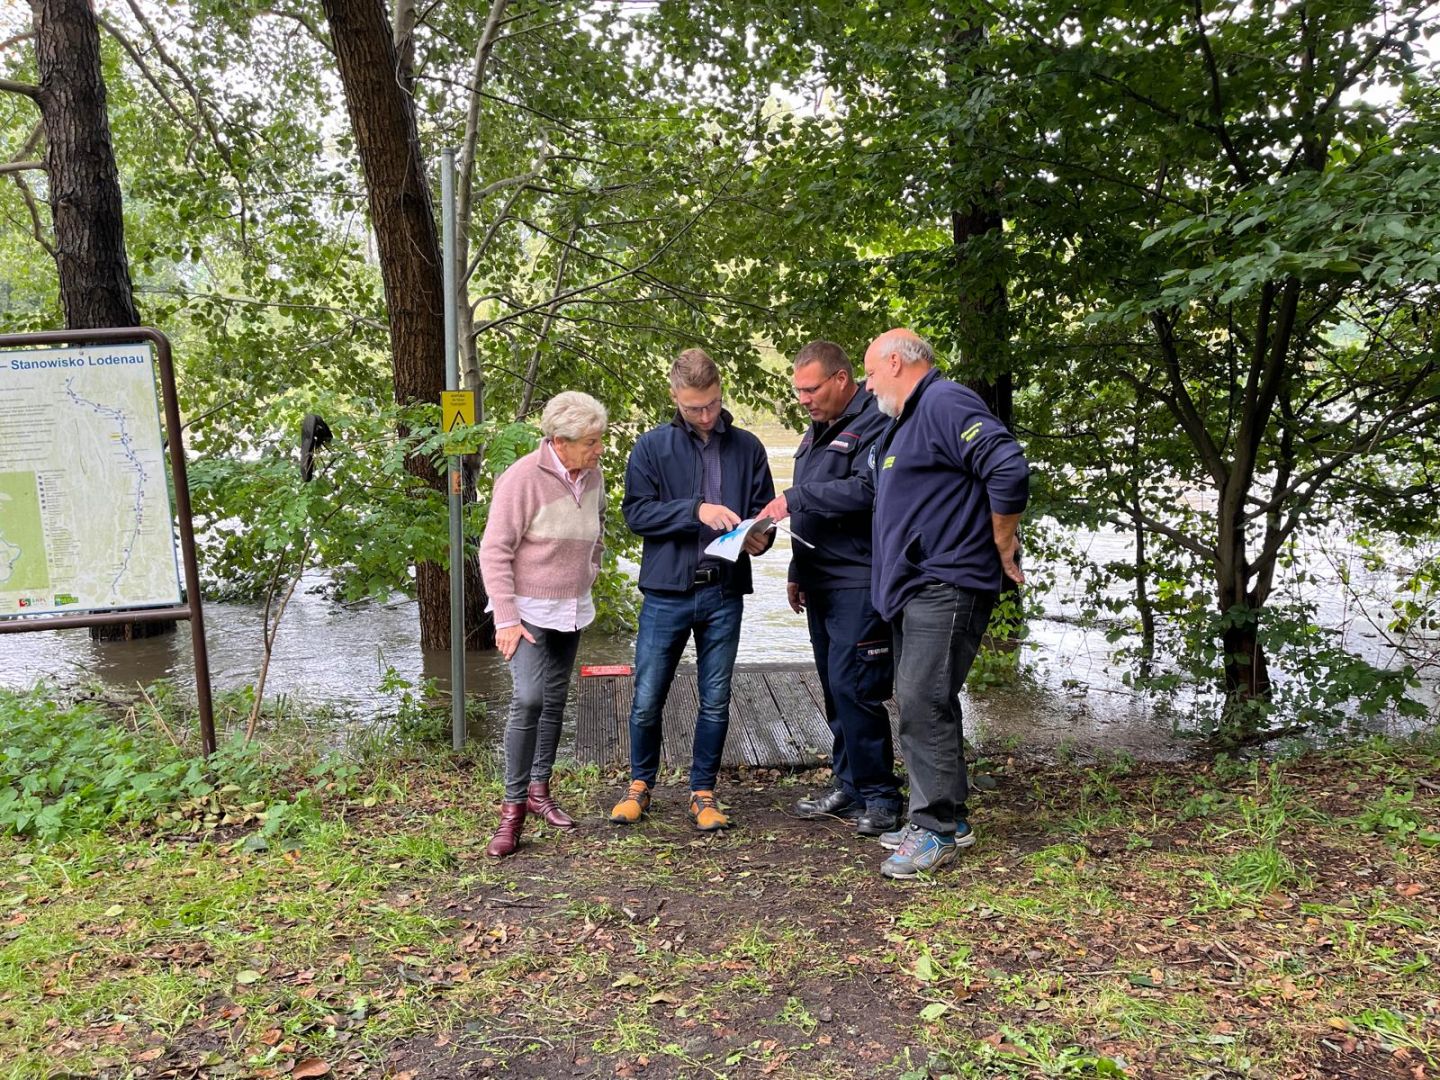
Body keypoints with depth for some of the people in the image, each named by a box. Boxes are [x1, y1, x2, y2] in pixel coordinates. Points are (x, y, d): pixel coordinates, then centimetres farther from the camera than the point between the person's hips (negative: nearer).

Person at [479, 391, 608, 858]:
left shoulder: (593, 477, 1)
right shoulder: (523, 478, -20)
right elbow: (494, 551, -18)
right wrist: (505, 618, -20)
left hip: (571, 611, 7)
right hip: (528, 611, -7)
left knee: (555, 701, 13)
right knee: (528, 699, -17)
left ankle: (539, 788, 28)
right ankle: (513, 806, -7)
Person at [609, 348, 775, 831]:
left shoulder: (747, 448, 6)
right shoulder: (652, 447, 1)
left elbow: (764, 512, 11)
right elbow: (636, 512, -6)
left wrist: (760, 537, -12)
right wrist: (695, 509, -18)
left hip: (724, 595, 2)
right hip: (667, 593, -1)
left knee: (715, 702, 10)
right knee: (647, 701, 6)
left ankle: (703, 792, 26)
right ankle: (640, 784, 28)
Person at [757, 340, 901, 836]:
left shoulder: (875, 423, -11)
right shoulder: (818, 432, 20)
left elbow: (866, 490, -26)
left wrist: (797, 497, -20)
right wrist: (797, 572, 25)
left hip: (860, 585, -9)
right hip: (821, 584, 9)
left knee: (852, 687, -10)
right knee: (835, 687, 13)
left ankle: (880, 795, 3)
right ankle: (849, 786, 24)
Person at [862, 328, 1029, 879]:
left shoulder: (946, 404, -13)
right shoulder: (903, 423, 21)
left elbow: (1009, 469, -24)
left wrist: (1002, 546, -15)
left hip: (946, 583, -11)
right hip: (912, 587, 11)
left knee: (924, 701, -11)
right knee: (916, 703, 13)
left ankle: (937, 826, -2)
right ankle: (938, 817, 22)